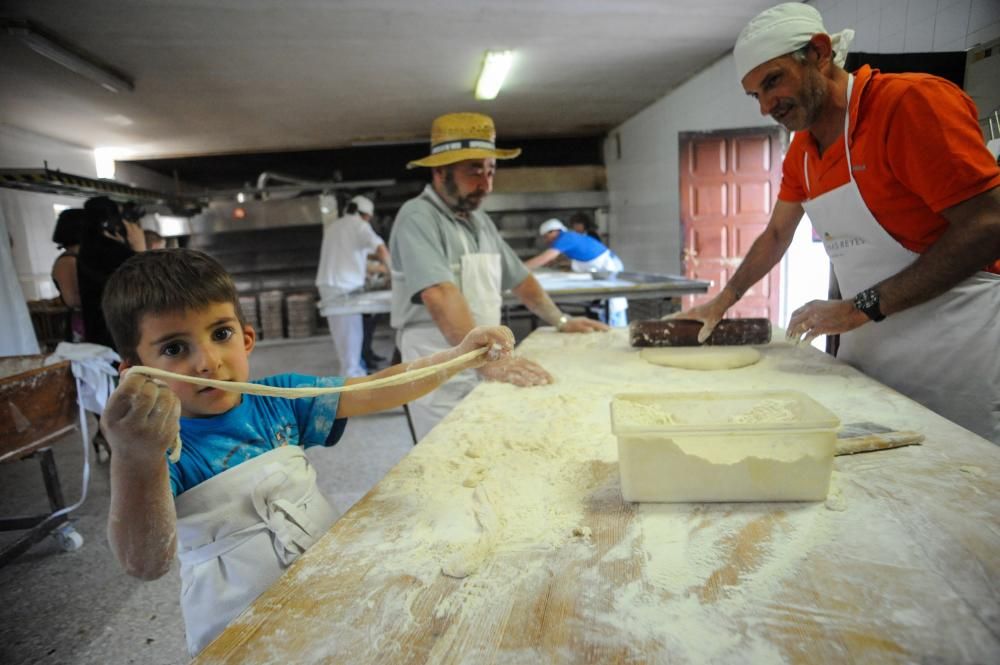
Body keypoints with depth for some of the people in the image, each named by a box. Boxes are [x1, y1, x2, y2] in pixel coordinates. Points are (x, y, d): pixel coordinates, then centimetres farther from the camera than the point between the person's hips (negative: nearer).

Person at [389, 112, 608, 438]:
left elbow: (519, 277, 20)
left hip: (485, 371, 7)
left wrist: (561, 321, 15)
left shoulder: (480, 220, 12)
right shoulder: (418, 218, -15)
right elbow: (440, 296, -29)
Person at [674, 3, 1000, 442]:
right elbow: (776, 235, 20)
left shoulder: (911, 102, -13)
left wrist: (863, 307, -19)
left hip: (954, 344, -6)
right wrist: (722, 302, 16)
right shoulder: (800, 152, 9)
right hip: (866, 350, 6)